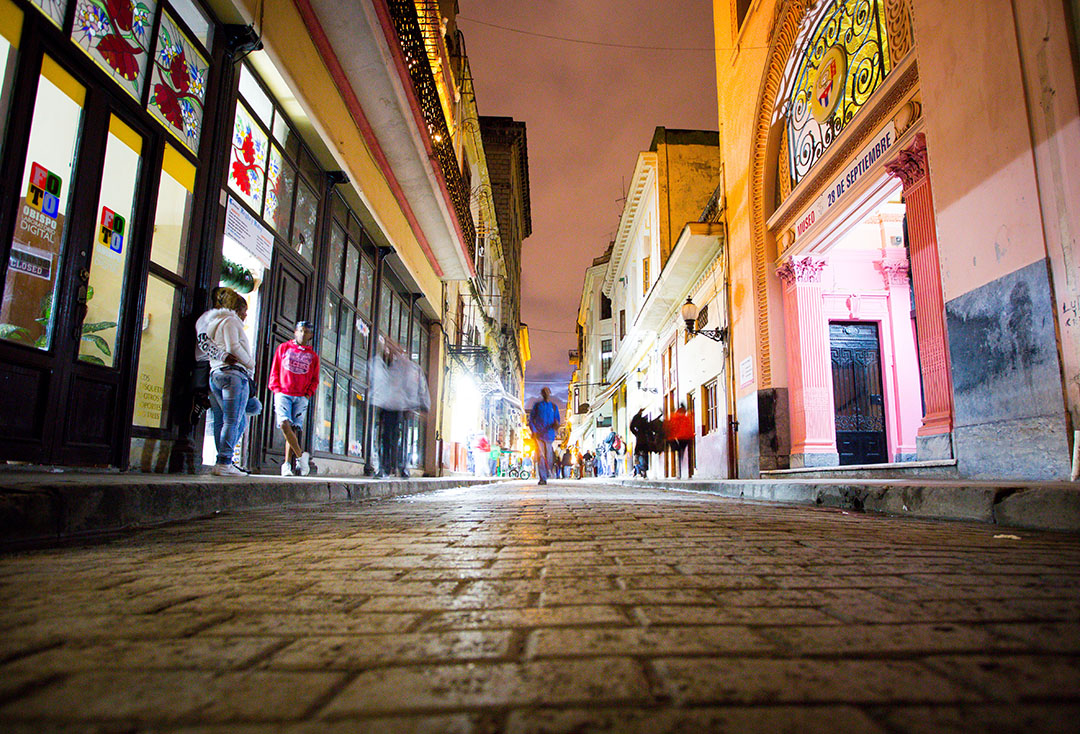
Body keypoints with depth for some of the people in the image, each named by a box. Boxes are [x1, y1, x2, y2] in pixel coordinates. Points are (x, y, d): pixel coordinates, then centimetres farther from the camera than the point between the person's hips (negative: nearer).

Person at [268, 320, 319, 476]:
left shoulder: (313, 356, 15)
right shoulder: (284, 348, 13)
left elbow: (315, 379, 17)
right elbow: (274, 371, 13)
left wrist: (308, 393, 2)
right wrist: (276, 389, 1)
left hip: (301, 397, 1)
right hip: (283, 394, -1)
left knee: (295, 429, -5)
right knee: (284, 424, -21)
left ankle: (287, 465, -2)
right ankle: (301, 455, -12)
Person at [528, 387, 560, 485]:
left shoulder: (554, 407, 13)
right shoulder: (537, 405, 10)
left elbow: (557, 420, 11)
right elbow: (531, 418, 8)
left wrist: (556, 424, -14)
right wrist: (533, 430, -6)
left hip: (548, 435, 1)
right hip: (538, 434, -1)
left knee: (548, 457, 0)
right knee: (540, 456, -9)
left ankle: (546, 476, 18)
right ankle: (542, 478, -11)